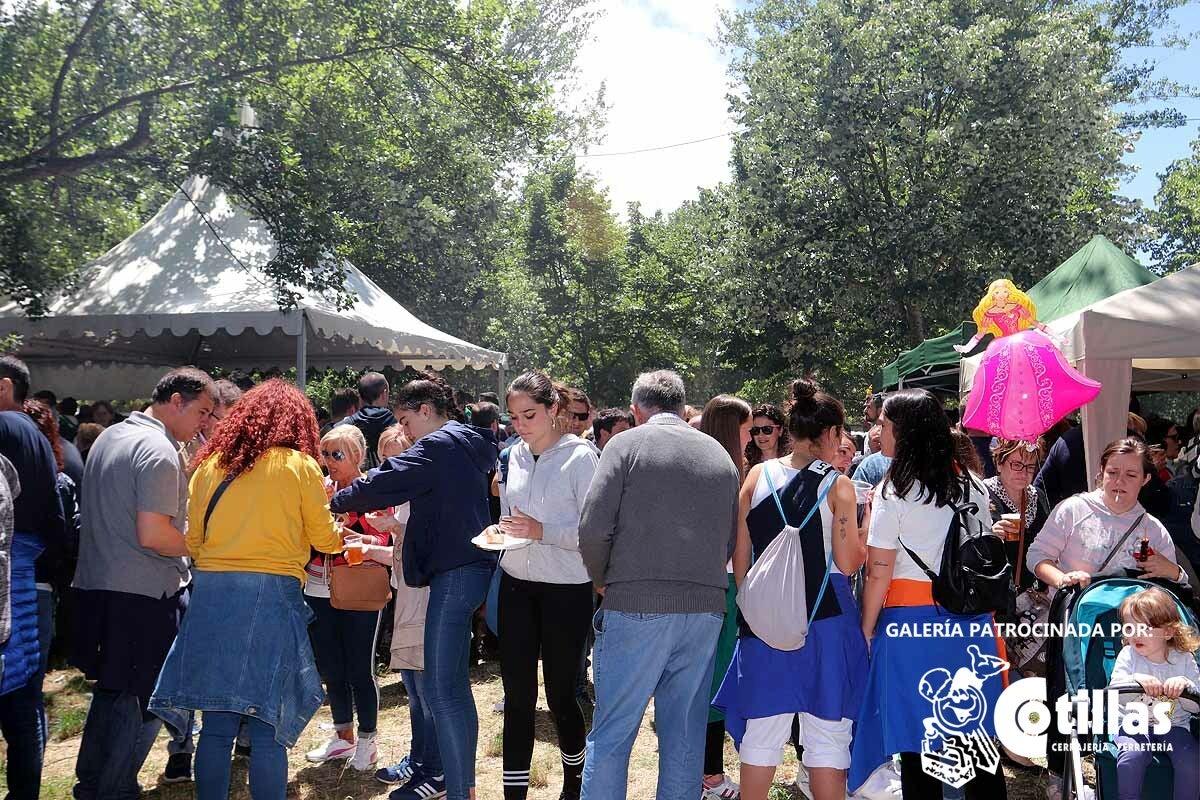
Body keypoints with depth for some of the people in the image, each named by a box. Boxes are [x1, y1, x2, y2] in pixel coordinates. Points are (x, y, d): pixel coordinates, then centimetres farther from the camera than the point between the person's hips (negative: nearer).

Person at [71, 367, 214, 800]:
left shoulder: (109, 437, 12)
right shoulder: (160, 452, -17)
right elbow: (152, 535, -23)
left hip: (96, 585, 10)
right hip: (142, 595, -10)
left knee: (112, 690, 22)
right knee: (142, 702, 3)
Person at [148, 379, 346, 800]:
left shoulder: (211, 463, 11)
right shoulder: (299, 465, 1)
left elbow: (193, 539, 15)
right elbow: (325, 539, 7)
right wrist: (342, 531, 28)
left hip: (210, 592, 4)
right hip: (271, 592, -4)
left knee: (217, 724, 10)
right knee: (267, 727, 2)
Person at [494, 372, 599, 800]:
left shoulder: (581, 456, -10)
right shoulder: (514, 456, 7)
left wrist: (542, 531, -24)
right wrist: (501, 532, -1)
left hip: (566, 590, -4)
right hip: (516, 586, 4)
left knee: (560, 693, 9)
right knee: (517, 695, 5)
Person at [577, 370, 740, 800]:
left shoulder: (627, 444, -3)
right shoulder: (720, 455, 11)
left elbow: (593, 529, -10)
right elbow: (732, 539, 14)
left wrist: (603, 581, 6)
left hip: (636, 605, -4)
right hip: (706, 606, 5)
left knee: (611, 732, 5)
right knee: (686, 733, 14)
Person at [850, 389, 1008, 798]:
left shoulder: (894, 491, -10)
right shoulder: (971, 486, 6)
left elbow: (879, 573, -11)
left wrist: (866, 630, -1)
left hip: (911, 623, -5)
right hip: (970, 622, 5)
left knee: (918, 740, 5)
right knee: (977, 737, 12)